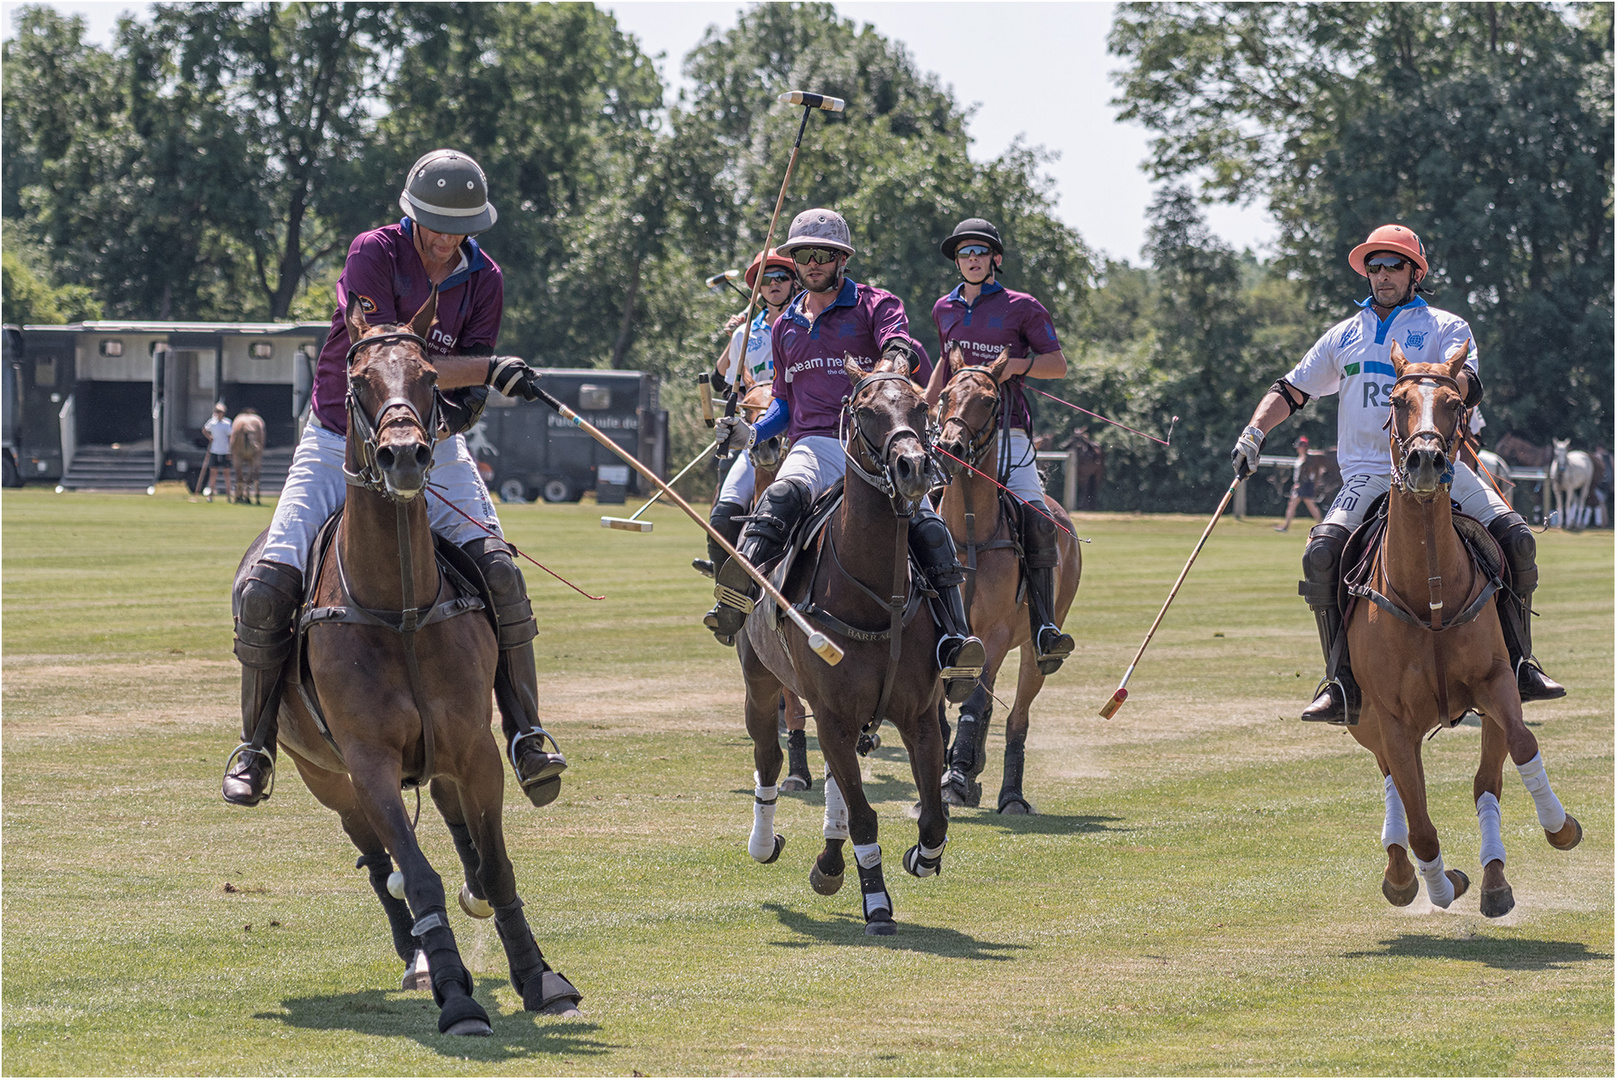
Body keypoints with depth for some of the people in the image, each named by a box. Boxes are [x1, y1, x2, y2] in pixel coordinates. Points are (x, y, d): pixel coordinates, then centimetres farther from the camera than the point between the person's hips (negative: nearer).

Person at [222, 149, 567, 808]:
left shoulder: (483, 278, -1)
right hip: (340, 443, -2)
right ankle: (256, 746, 4)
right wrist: (490, 370, -31)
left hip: (430, 446, 2)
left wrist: (460, 409, -29)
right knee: (265, 589, -16)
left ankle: (524, 736, -13)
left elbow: (470, 390, -5)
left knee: (497, 571, -22)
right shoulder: (373, 254, -14)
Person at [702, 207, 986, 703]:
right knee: (780, 498, -35)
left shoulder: (875, 305, 10)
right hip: (814, 445, 2)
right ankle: (738, 598, -56)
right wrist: (752, 433, 13)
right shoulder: (786, 326, 25)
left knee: (926, 525, -28)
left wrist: (903, 354, -32)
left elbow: (919, 365, -7)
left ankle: (953, 644, -33)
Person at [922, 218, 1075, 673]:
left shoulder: (1022, 308, 4)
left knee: (1037, 522, -19)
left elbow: (1058, 364, 4)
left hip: (1007, 431, -4)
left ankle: (1043, 627, -16)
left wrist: (1016, 365, -12)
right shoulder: (945, 310, 17)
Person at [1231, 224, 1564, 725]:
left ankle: (1517, 663, -6)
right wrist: (1255, 431, 4)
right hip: (1367, 474, 1)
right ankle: (1342, 686, -22)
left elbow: (1468, 386, -9)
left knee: (1516, 537, -20)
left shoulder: (1447, 328, 9)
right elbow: (1291, 390, 22)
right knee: (1321, 553, -26)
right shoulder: (1344, 335, 20)